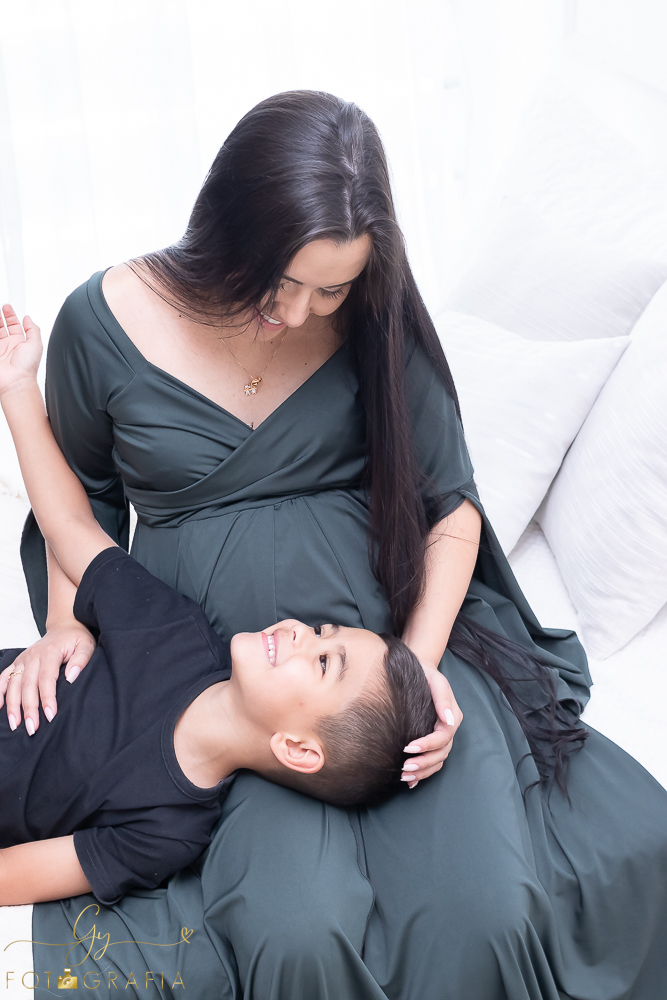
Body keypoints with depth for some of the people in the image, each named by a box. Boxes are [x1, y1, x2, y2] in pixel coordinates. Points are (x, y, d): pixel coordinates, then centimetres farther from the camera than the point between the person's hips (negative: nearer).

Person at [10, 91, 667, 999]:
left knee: (490, 905, -18)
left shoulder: (370, 316, -5)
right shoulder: (106, 321, -6)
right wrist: (67, 619, -1)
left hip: (387, 627, 1)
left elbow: (451, 508, 2)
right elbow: (81, 487, 13)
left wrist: (421, 661, -12)